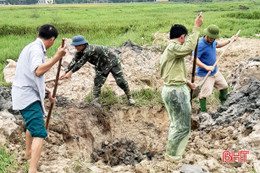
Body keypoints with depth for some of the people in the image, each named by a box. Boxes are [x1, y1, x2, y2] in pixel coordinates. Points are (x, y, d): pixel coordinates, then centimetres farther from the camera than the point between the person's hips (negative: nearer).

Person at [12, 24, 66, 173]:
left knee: (31, 124, 33)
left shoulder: (31, 47, 18)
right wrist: (57, 58, -30)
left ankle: (28, 153, 52)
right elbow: (38, 71, -30)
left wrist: (46, 90, 32)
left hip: (23, 95, 11)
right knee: (40, 133, -16)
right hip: (28, 97, -11)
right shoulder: (36, 49, -13)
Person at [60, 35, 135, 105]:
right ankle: (94, 101, 0)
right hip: (102, 67, 8)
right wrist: (65, 72, -19)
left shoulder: (89, 50, -34)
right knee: (98, 83, -5)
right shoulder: (80, 52, -6)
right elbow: (74, 61, -10)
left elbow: (81, 62, -36)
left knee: (120, 81, -5)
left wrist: (71, 72, -35)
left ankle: (129, 97, 13)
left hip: (113, 62, -8)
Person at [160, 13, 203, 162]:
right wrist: (196, 27, -32)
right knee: (182, 126, 1)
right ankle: (172, 155, 13)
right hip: (176, 92, -11)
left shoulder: (169, 51, 18)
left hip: (172, 90, 11)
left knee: (176, 123, 24)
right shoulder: (173, 47, -16)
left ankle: (172, 151, 36)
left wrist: (188, 83, 28)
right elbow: (188, 48, -36)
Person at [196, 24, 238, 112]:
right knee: (204, 94, -10)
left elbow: (217, 45, 26)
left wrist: (230, 40, 29)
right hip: (205, 74, -9)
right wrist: (206, 67, -42)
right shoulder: (200, 45, -26)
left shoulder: (212, 41, 1)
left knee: (224, 86, 21)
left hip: (215, 72, 9)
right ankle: (203, 112, 3)